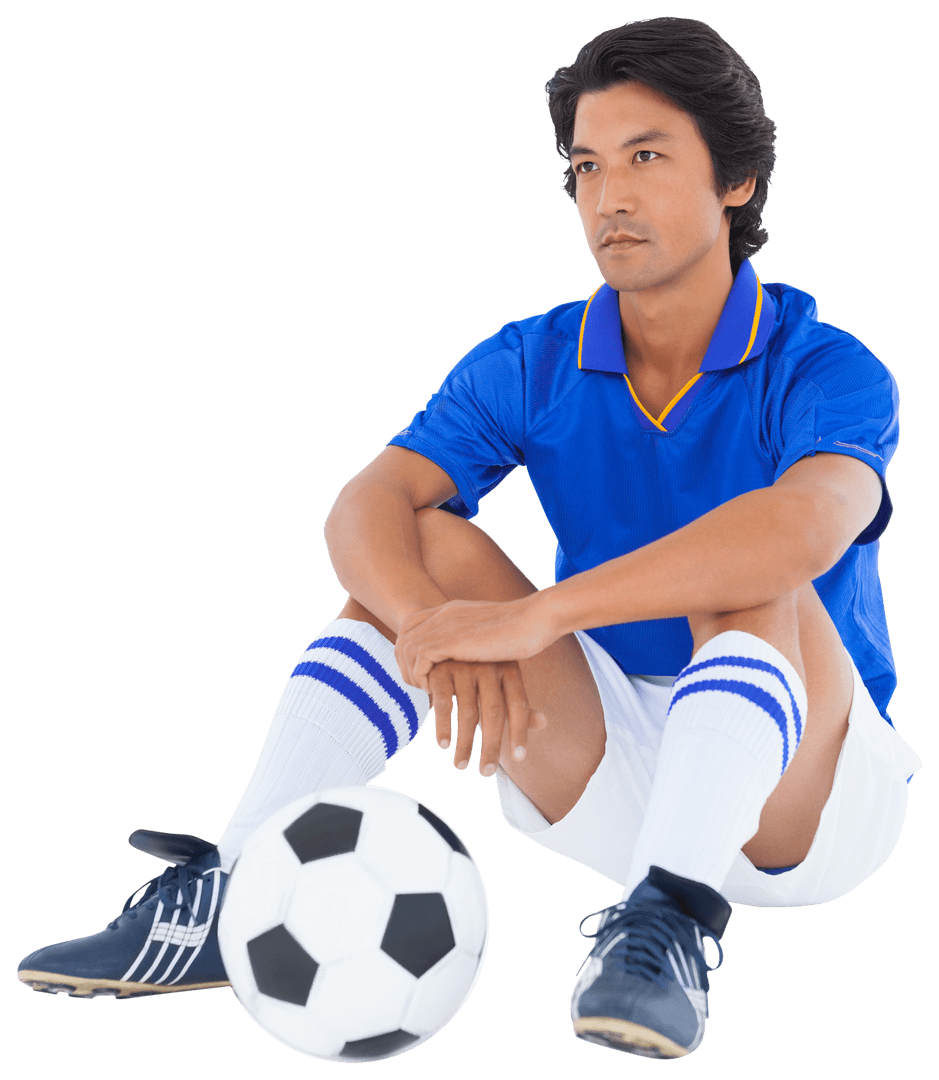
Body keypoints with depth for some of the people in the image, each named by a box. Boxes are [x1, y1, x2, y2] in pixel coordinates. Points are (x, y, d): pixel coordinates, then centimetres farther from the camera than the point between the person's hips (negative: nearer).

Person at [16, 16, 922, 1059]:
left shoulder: (829, 373, -16)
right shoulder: (531, 365, -3)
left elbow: (806, 526, -40)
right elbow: (363, 510, -17)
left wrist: (539, 615, -46)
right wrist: (433, 625, -40)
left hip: (810, 782, -3)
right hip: (604, 764, 4)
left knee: (760, 590, -32)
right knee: (427, 551, -16)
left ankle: (670, 925, -41)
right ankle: (230, 896, -23)